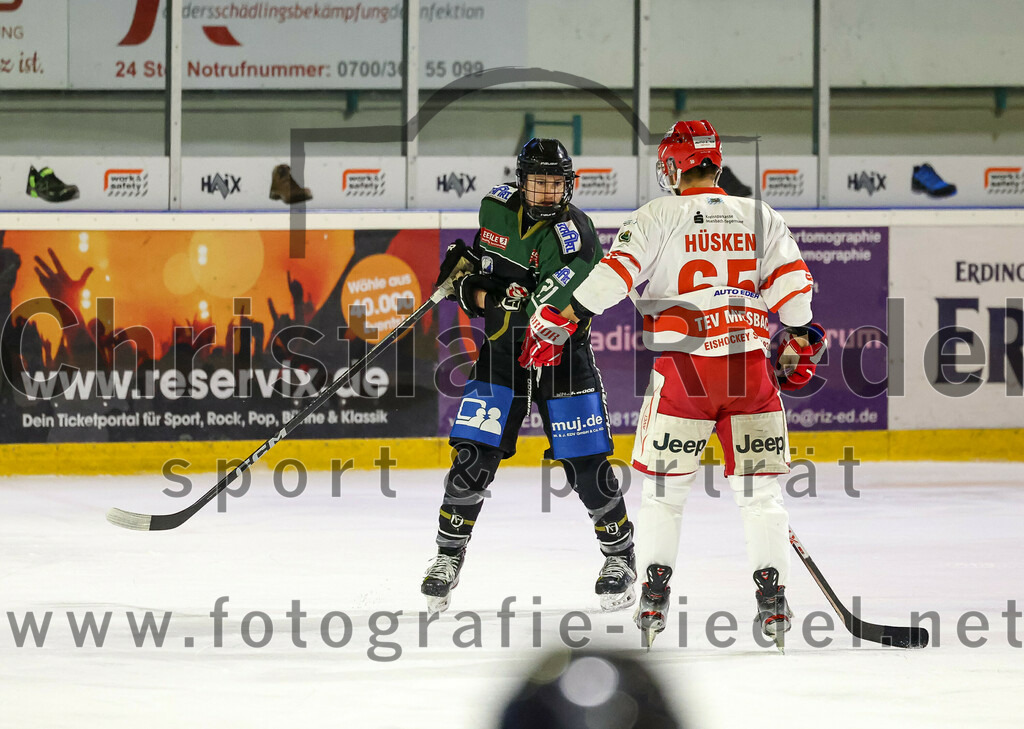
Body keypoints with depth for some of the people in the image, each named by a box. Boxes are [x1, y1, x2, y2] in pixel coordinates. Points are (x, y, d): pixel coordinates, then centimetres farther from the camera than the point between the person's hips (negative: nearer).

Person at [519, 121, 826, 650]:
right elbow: (792, 281, 5)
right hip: (750, 368, 2)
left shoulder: (657, 216, -2)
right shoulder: (760, 217, 8)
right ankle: (772, 601, 1)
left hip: (683, 368, -2)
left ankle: (654, 597, 5)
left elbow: (613, 275, -12)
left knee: (664, 487, 10)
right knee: (758, 488, 8)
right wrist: (798, 346, 18)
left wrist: (555, 324, -9)